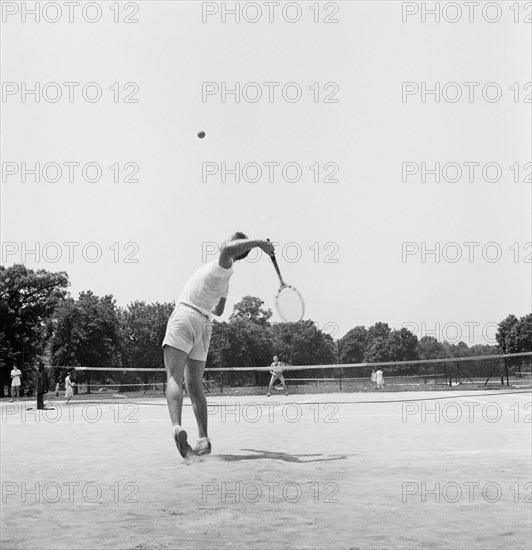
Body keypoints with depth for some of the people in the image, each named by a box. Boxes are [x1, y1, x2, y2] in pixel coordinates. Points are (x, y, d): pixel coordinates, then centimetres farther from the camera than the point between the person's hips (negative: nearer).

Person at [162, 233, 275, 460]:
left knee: (174, 377, -15)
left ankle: (177, 426, -36)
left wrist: (256, 242, -24)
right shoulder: (224, 279, 20)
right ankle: (203, 439, 2)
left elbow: (227, 248, -32)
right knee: (194, 385, 11)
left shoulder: (223, 264, -5)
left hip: (184, 315, -8)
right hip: (203, 324, 8)